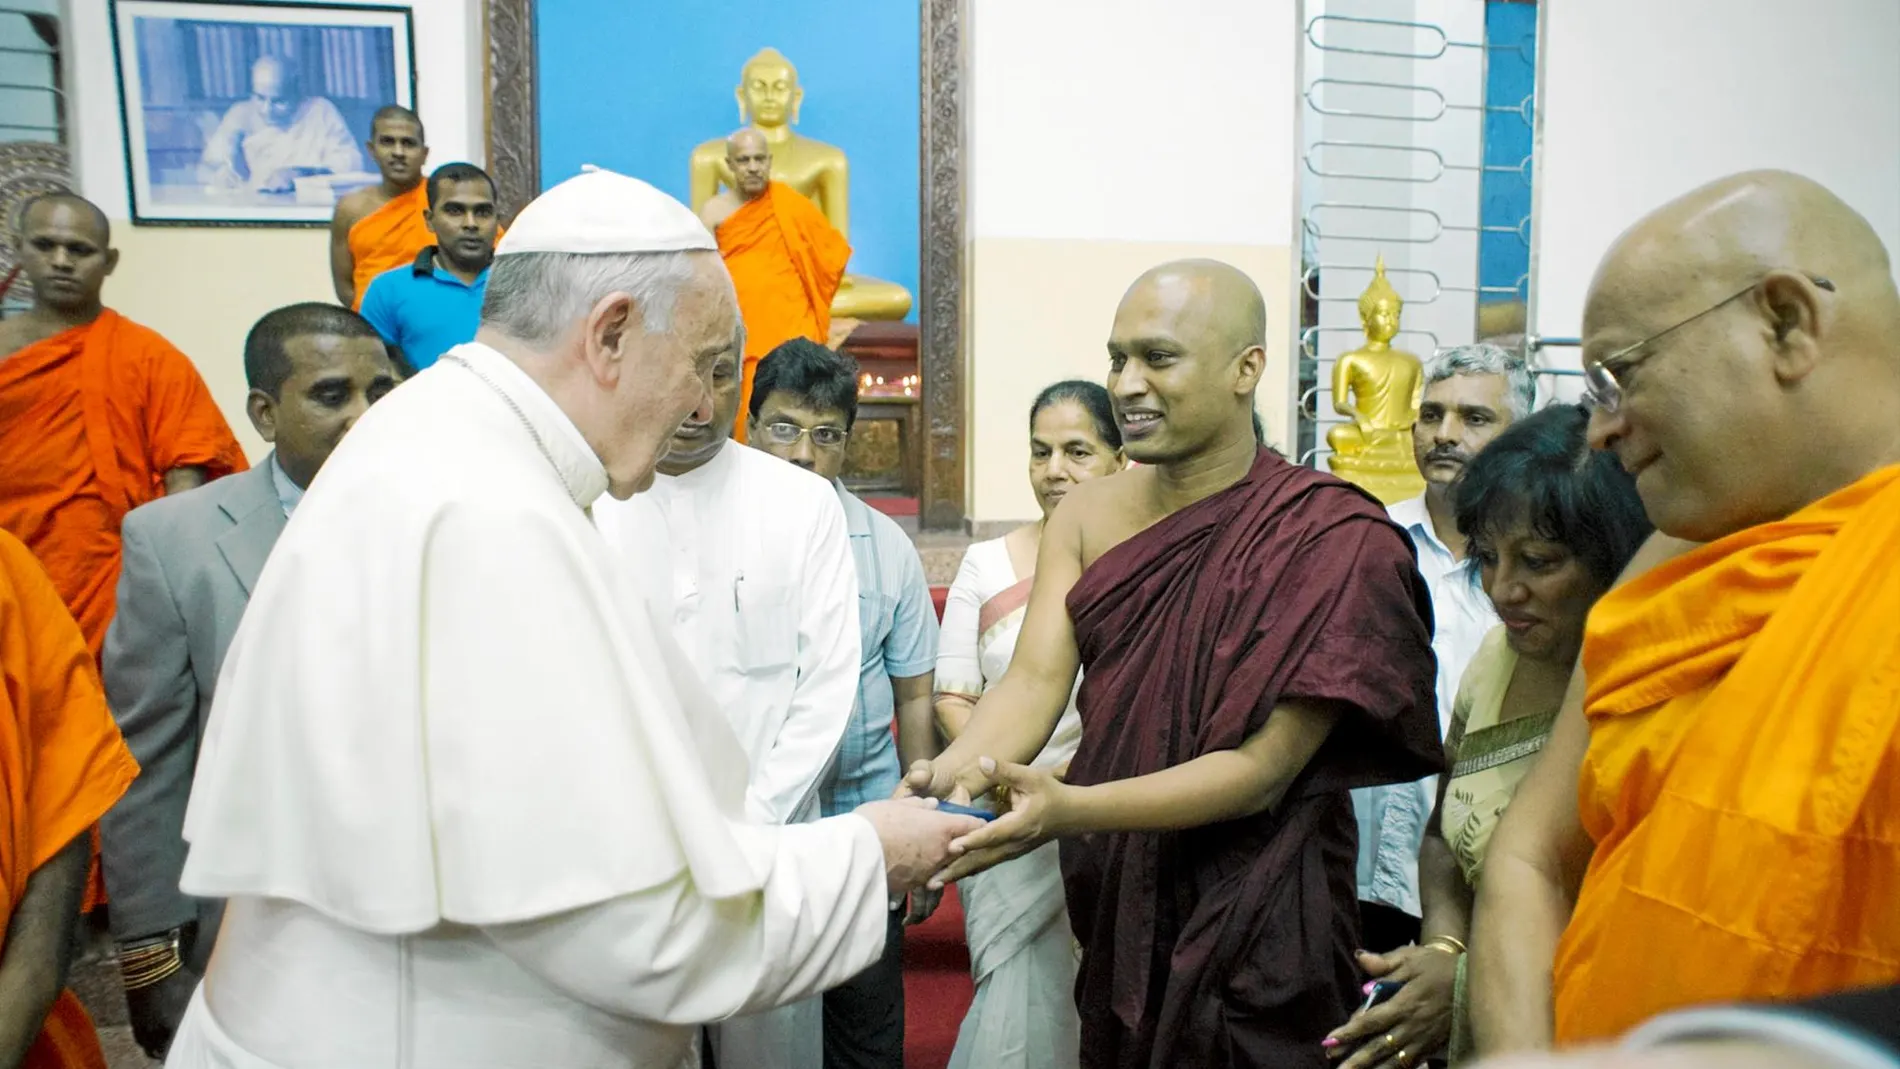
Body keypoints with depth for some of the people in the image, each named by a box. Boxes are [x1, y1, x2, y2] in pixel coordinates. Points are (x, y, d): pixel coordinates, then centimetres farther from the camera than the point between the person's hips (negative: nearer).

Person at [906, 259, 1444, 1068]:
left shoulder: (1331, 537, -16)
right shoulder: (1087, 514, 0)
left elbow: (1263, 767, -21)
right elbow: (1035, 679, -10)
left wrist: (1068, 809, -33)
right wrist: (942, 781, -31)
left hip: (1256, 932, -4)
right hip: (1113, 911, 5)